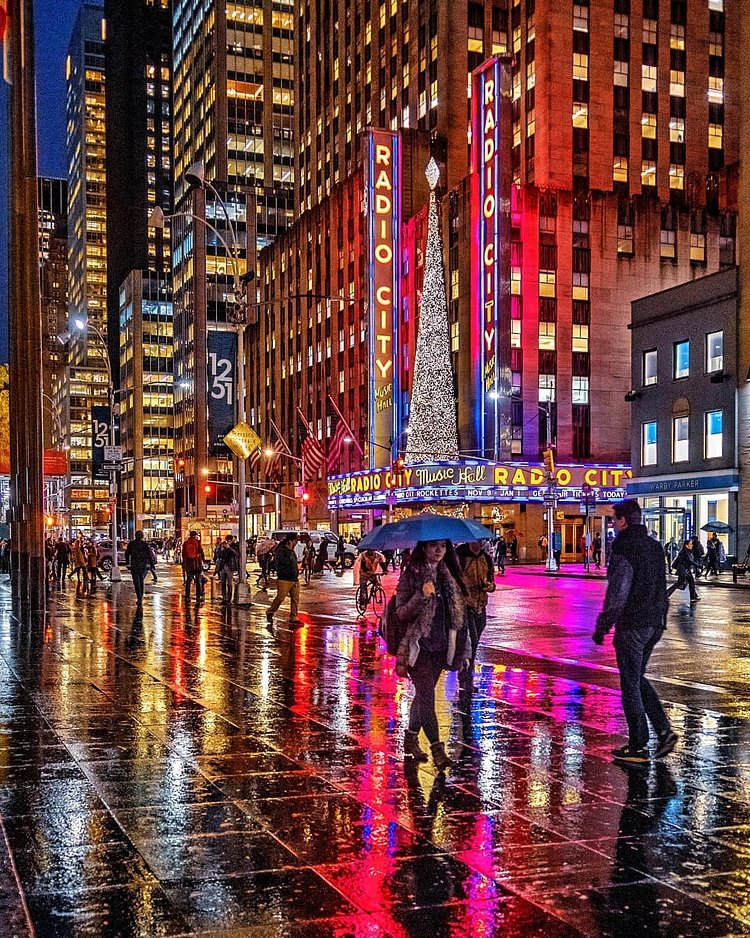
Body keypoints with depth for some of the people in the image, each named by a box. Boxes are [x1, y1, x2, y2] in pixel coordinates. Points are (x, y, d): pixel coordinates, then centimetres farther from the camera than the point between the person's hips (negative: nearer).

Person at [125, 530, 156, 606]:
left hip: (134, 566, -2)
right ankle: (140, 597, 26)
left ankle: (139, 599, -12)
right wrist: (152, 566, -1)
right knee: (141, 581, 19)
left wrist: (127, 563, 19)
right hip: (144, 566, 2)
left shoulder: (131, 544, -2)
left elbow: (127, 554, 5)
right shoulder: (145, 544, -3)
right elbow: (150, 556, -5)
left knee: (136, 582, -1)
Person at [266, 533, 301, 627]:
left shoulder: (291, 550, 18)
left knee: (295, 599, 3)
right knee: (280, 597, -10)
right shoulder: (281, 550, -9)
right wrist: (290, 550, -15)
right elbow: (286, 561, -22)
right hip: (284, 580, -8)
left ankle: (293, 618, 8)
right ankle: (270, 612, 10)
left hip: (294, 579, 8)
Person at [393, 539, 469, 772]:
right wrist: (422, 596, -26)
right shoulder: (411, 574, -7)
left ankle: (411, 738, 29)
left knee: (423, 694, 14)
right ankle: (437, 748, -12)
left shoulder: (449, 575, 10)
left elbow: (457, 611, 17)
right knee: (426, 694, -11)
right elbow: (401, 613, -11)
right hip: (417, 645, -6)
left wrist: (459, 648, 16)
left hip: (440, 645, 6)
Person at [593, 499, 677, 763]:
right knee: (638, 678, 20)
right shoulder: (654, 546, 10)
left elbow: (617, 595, -19)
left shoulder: (624, 550, -16)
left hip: (632, 626, -8)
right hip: (655, 623, 8)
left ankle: (638, 747, 7)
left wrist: (602, 627, -13)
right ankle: (664, 730, 9)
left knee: (630, 684, 2)